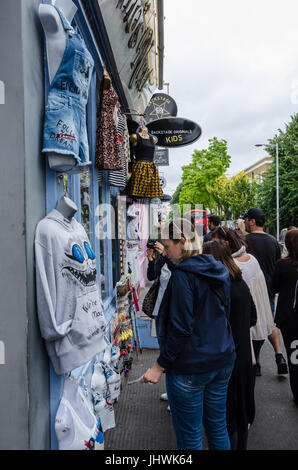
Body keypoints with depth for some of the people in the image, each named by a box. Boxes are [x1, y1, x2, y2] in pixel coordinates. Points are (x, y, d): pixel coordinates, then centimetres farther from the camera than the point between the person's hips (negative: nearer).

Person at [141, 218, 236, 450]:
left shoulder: (183, 274, -18)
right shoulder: (220, 271, 6)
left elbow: (180, 327, -20)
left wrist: (161, 365, -13)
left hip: (190, 367, -8)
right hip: (223, 361, 8)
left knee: (189, 436, 8)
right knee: (218, 427, 21)